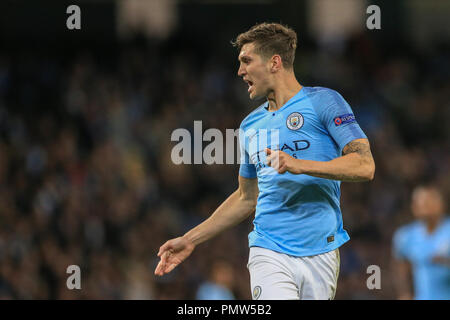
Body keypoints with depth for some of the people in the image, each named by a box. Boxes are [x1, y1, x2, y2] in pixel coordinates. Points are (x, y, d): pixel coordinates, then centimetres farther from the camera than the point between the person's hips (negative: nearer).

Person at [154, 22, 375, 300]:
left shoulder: (323, 102, 0)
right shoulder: (251, 125, 17)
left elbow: (365, 166, -10)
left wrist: (301, 165, -21)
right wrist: (190, 240, 22)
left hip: (321, 255, -2)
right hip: (269, 253, 2)